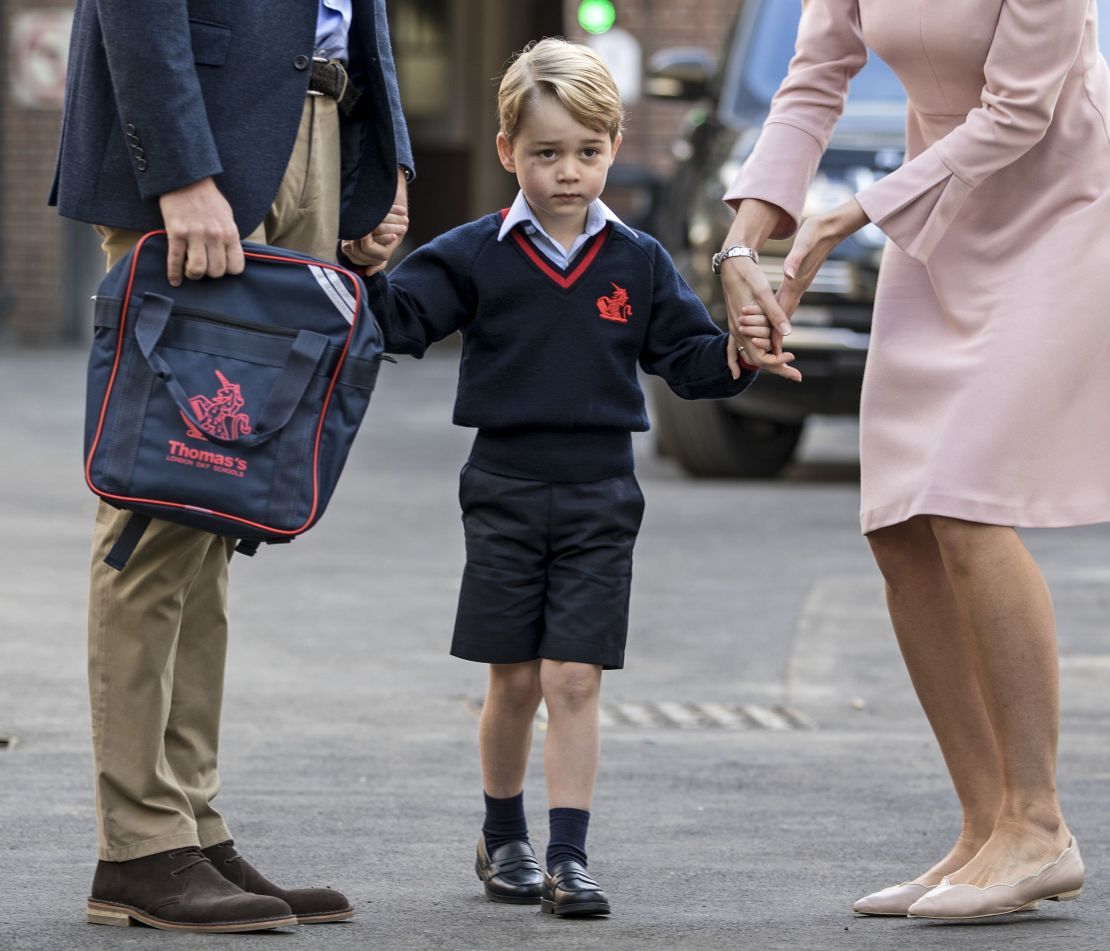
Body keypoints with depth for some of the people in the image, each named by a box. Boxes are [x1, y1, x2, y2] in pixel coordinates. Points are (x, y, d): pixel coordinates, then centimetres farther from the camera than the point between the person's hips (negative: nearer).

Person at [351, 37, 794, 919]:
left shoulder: (637, 263, 4)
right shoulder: (476, 256, 1)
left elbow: (686, 356, 5)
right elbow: (402, 317, -5)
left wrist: (738, 355, -14)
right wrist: (361, 275, -22)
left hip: (600, 495, 0)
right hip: (506, 489, 0)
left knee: (574, 680, -5)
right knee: (515, 680, 6)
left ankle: (570, 857, -3)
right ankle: (504, 839, 24)